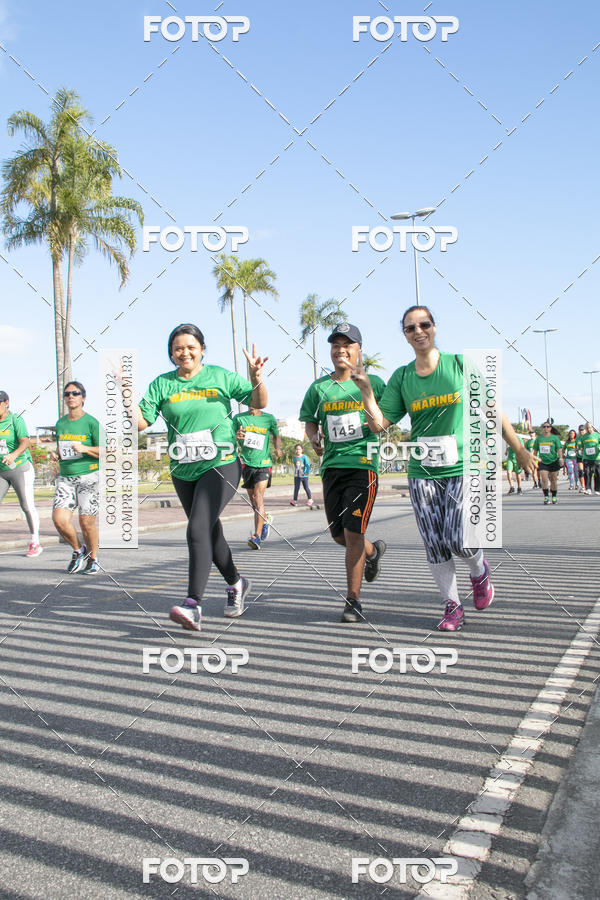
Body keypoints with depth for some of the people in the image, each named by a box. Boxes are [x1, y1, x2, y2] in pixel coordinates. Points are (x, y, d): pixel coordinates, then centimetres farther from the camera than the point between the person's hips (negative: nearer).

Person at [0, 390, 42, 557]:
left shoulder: (16, 420, -12)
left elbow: (25, 442, -25)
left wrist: (14, 455, -43)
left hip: (20, 467, -5)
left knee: (27, 506, -2)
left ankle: (35, 543, 11)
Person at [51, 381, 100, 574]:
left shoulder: (91, 423, -3)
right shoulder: (60, 424, 14)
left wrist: (85, 449, -21)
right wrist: (56, 454, 5)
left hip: (89, 476, -4)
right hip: (65, 478, 4)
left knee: (87, 522, -3)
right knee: (59, 519, -11)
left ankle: (93, 558, 21)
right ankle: (78, 550, 14)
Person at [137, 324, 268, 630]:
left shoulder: (220, 376, 0)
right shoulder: (162, 385, 4)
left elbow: (258, 403, 1)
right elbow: (141, 422, -2)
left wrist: (256, 378, -18)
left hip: (220, 466, -4)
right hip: (183, 472, 5)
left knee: (198, 529, -20)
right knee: (211, 533, 17)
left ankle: (193, 605, -21)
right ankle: (236, 583, 39)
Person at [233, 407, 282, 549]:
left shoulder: (269, 418, 3)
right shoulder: (238, 418, 4)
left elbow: (276, 436, 17)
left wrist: (278, 448, -4)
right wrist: (236, 436, -18)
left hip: (264, 463, -2)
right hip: (246, 463, 2)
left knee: (259, 497, -16)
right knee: (253, 500, 10)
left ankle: (257, 536, -21)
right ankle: (266, 519, 40)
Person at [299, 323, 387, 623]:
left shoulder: (372, 383, 2)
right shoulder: (319, 387, 8)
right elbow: (310, 420, 17)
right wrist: (313, 436, -4)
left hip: (363, 465, -4)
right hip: (331, 465, 4)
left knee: (352, 533, -11)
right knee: (338, 536, 10)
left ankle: (353, 600, 0)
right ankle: (373, 551, 43)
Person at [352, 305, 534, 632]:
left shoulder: (460, 364, -1)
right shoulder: (401, 378, 5)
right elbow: (379, 424, 2)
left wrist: (518, 449, 7)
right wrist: (365, 389, -12)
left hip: (463, 469, -2)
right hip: (422, 473, 3)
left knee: (457, 538, -13)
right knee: (435, 544, 2)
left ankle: (479, 571, 21)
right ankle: (452, 606, 18)